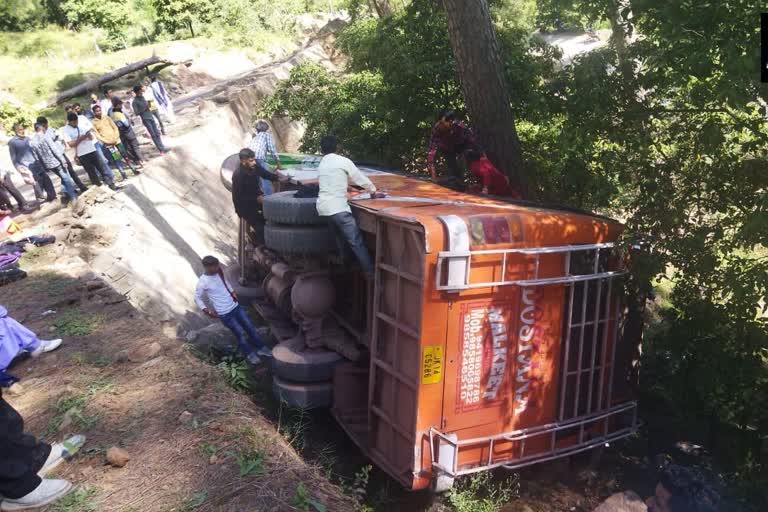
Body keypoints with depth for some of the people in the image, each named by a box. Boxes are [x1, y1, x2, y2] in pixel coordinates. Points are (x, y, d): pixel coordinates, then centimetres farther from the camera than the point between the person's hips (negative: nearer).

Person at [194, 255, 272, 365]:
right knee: (240, 332, 2)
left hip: (235, 306, 6)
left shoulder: (219, 272, -4)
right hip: (224, 313, -6)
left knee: (250, 326, 11)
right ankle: (250, 354, 24)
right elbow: (197, 298, -9)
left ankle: (261, 348, 28)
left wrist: (232, 292, 7)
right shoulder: (202, 282, -21)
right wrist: (206, 310, -16)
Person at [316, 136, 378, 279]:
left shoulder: (321, 165, 17)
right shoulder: (343, 161, -2)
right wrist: (373, 191, 21)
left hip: (323, 206, 7)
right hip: (338, 207, -7)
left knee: (344, 238, 20)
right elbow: (360, 178, 5)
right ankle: (371, 273, -12)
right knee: (357, 242, -8)